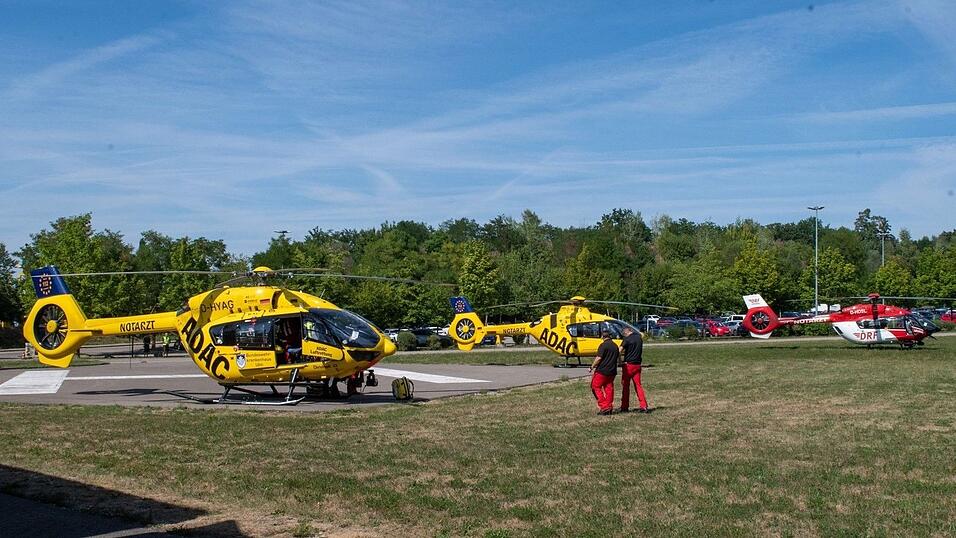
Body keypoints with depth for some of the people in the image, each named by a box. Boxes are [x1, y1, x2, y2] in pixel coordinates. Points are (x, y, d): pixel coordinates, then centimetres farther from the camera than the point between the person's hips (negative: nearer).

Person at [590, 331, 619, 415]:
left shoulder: (603, 345, -11)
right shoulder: (615, 346, 12)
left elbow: (599, 358, -17)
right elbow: (618, 358, 19)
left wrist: (592, 367, -8)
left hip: (602, 370, -7)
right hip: (612, 371, 7)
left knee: (595, 386, 2)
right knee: (609, 388, 10)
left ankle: (604, 406, -6)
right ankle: (609, 408, 9)